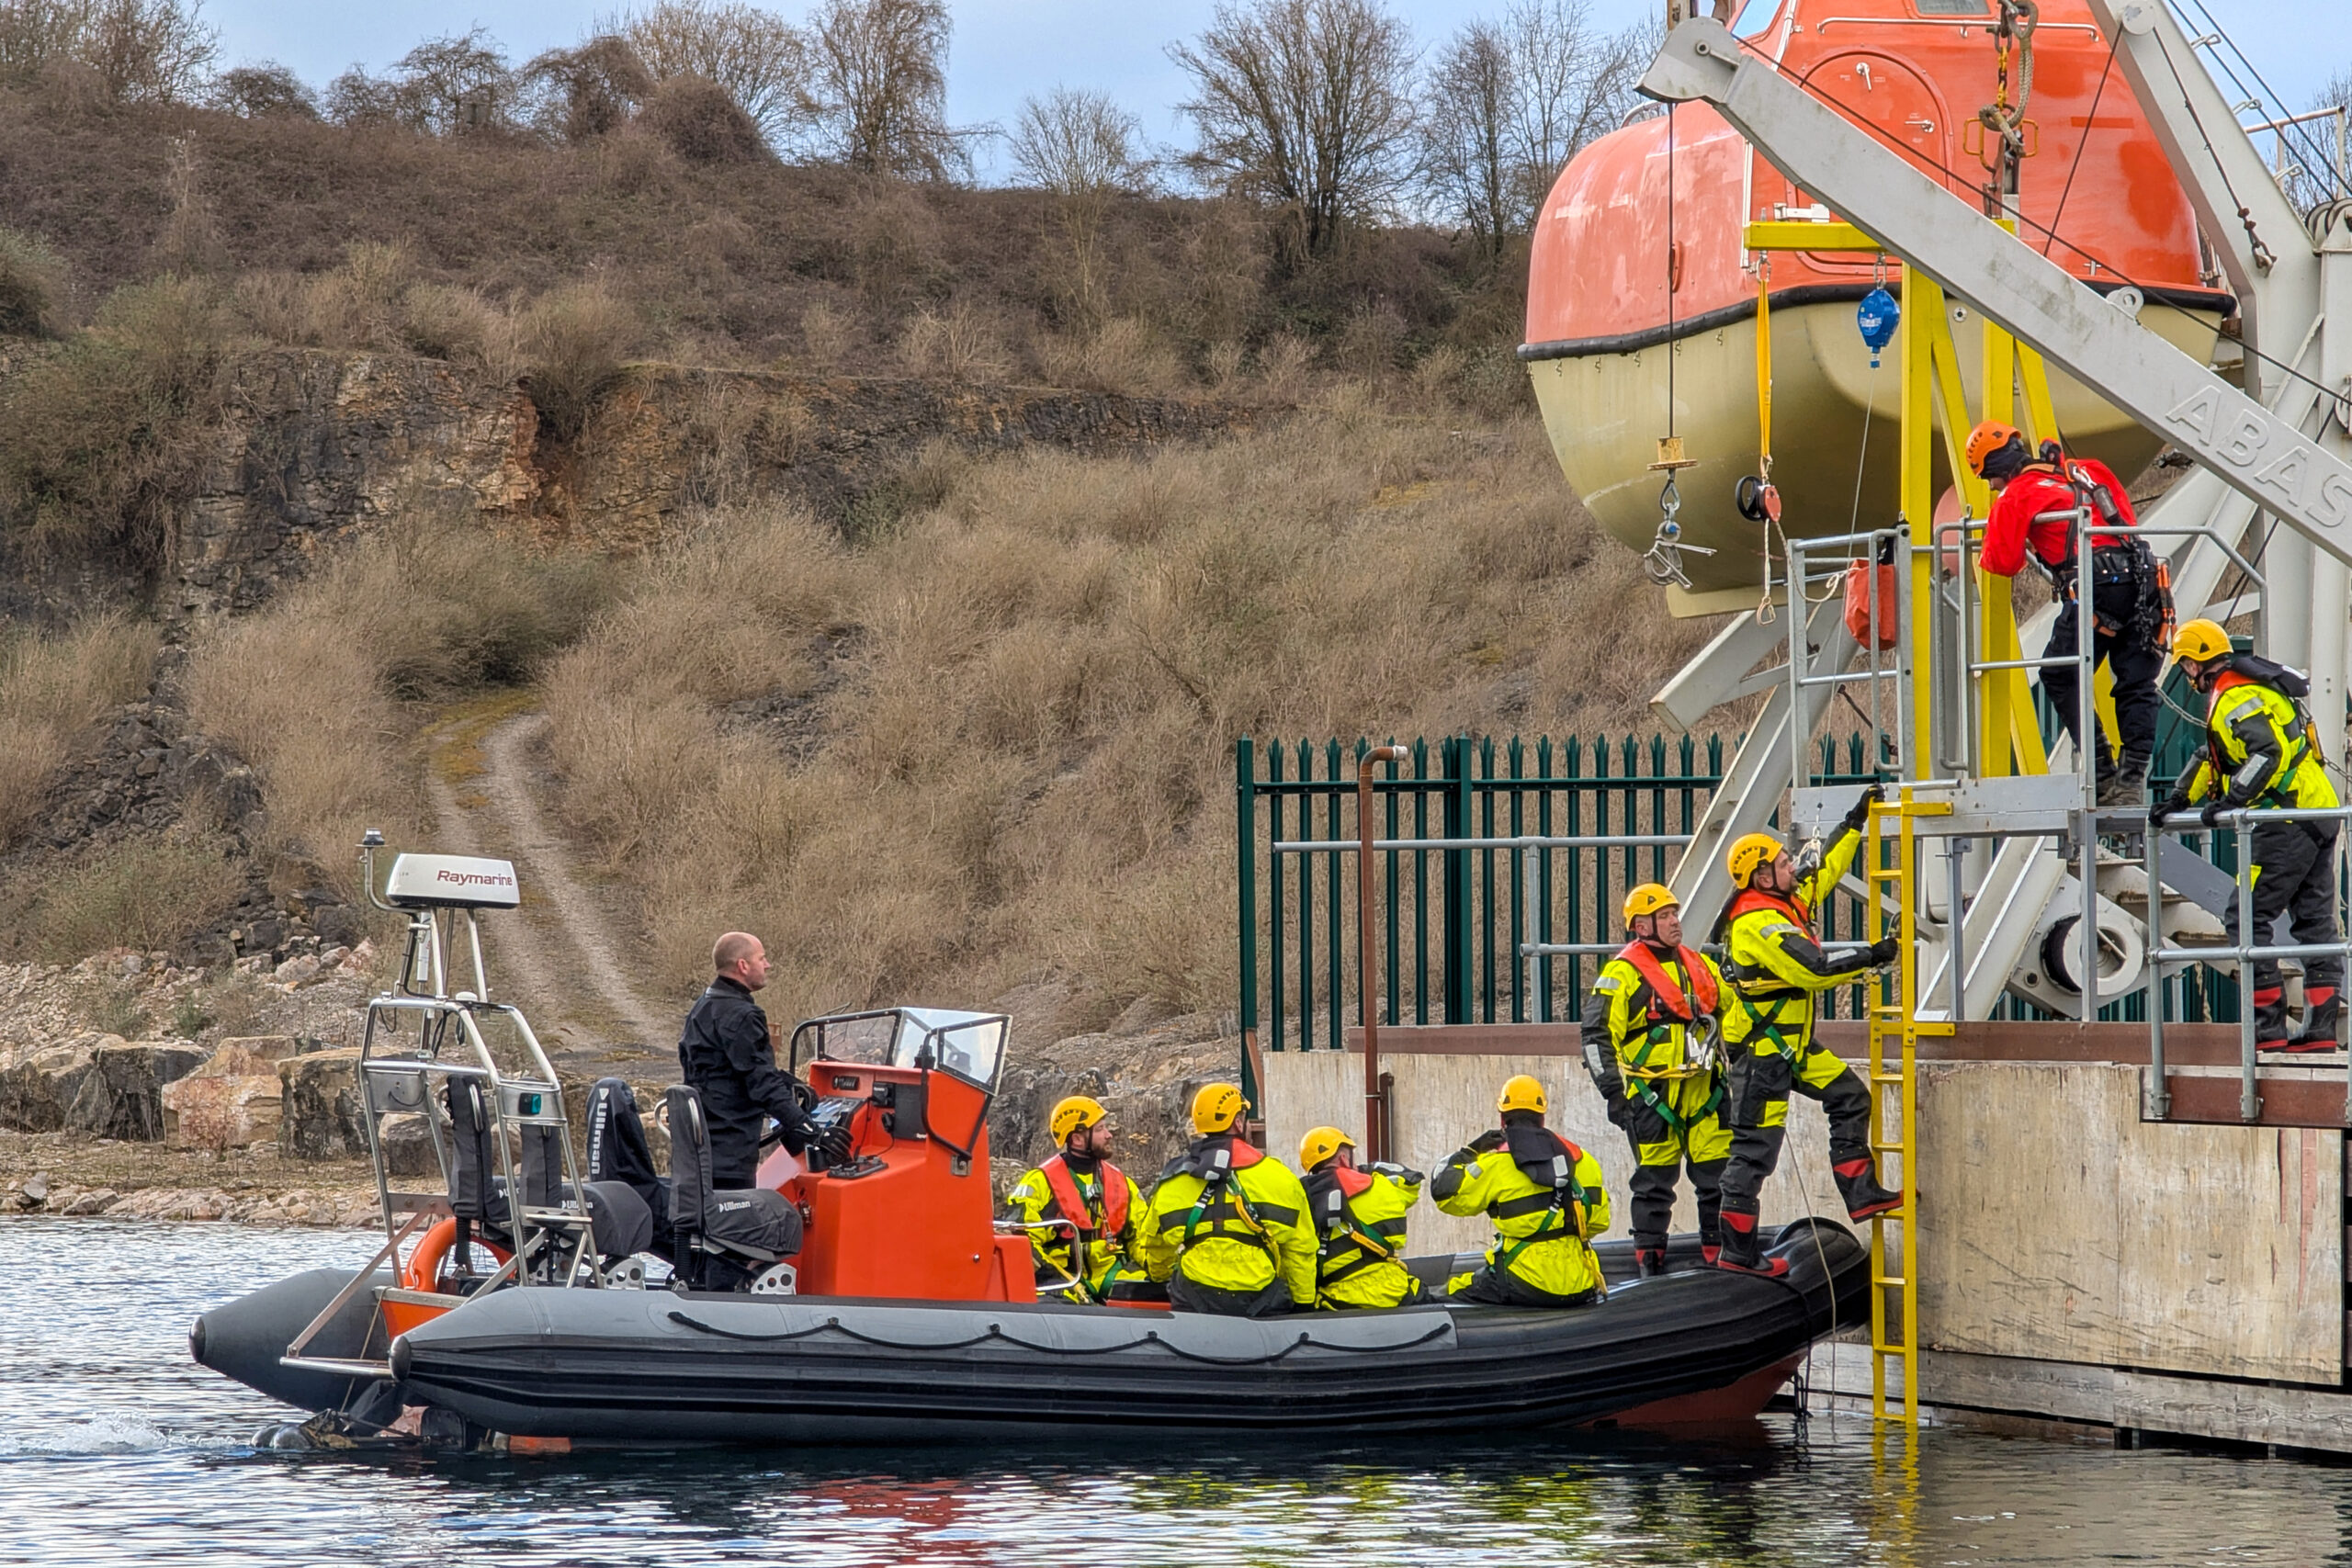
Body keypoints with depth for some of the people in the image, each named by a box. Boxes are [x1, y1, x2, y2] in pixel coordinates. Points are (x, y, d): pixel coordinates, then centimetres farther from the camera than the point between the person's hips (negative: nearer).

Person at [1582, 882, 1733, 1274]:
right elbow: (1598, 1034, -8)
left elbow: (1731, 1015, 26)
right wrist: (1613, 1089, -13)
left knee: (1718, 1175, 4)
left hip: (1704, 1091, 5)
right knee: (1655, 1179, 0)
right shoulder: (1623, 973, -5)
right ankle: (1650, 1256, 9)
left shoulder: (1700, 965, 14)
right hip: (1653, 1095, -5)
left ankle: (1720, 1251, 13)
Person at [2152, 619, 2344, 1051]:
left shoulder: (2236, 700, -12)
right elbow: (2211, 757, 27)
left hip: (2288, 821, -10)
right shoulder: (2248, 692, 21)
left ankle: (2268, 1028, -11)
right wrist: (2179, 799, 20)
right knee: (2315, 922, 11)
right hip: (2320, 814, 10)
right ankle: (2320, 1028, 11)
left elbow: (2268, 755, -26)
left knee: (2246, 919, -7)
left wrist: (2230, 801, -29)